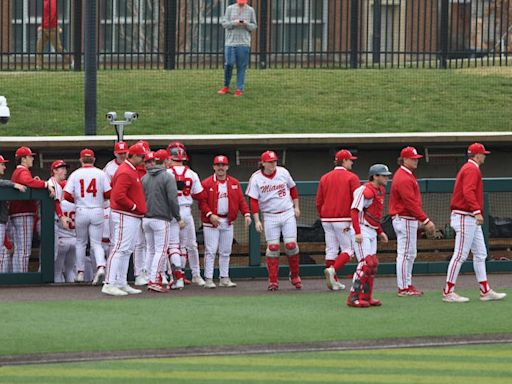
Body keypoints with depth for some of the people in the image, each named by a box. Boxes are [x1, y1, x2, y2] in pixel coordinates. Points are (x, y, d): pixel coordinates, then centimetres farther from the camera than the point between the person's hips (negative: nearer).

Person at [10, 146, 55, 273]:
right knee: (25, 250, -11)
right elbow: (28, 182, -32)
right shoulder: (23, 171, -10)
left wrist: (34, 181, 12)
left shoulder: (16, 172, 23)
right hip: (24, 214, -10)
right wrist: (46, 184, -37)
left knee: (18, 250, 10)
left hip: (14, 214, 10)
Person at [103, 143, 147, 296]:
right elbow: (119, 196, -24)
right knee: (120, 249, -12)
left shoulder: (132, 171, 17)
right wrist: (134, 207, -15)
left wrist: (138, 208, 13)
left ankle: (122, 283, 18)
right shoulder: (125, 172, -16)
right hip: (125, 216, -11)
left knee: (127, 250, 13)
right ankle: (109, 284, -14)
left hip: (134, 217, 11)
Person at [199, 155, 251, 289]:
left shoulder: (234, 183, 9)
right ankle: (208, 279, -5)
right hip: (211, 221, -4)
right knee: (211, 251, -7)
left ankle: (224, 278, 17)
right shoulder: (206, 183, -3)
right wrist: (210, 215, -20)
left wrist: (246, 214, -9)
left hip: (227, 222, 4)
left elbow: (241, 200, 6)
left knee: (225, 251, 9)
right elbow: (202, 202, -7)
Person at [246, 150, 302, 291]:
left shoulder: (283, 172, 1)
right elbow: (253, 201, -6)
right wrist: (257, 220, -12)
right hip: (270, 217, -1)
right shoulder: (256, 178, -5)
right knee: (272, 247, -4)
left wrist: (296, 207, 11)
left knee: (291, 245, -5)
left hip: (288, 214, 1)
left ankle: (295, 275, 14)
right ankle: (273, 280, 2)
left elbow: (292, 189, 15)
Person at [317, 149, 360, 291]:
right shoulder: (352, 178, -4)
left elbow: (319, 201, 11)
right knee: (348, 249, 2)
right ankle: (332, 270, -20)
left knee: (331, 250, 9)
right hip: (343, 219, -5)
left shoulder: (325, 178, 11)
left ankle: (333, 281, 10)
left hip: (326, 219, 5)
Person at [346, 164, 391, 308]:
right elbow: (355, 211, -20)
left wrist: (380, 232, 21)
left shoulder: (380, 191, 14)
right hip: (362, 231, -10)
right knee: (366, 263, -15)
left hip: (372, 231, 10)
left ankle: (366, 297, 17)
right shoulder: (365, 191, -16)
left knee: (373, 264, 10)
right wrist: (357, 232, -27)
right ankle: (353, 298, -14)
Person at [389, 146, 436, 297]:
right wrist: (425, 221, -23)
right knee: (405, 254, -7)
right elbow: (410, 203, -23)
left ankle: (407, 285, 20)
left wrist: (425, 221, 16)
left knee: (410, 254, 15)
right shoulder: (403, 179, -18)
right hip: (405, 220, -11)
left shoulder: (407, 175, 16)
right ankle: (403, 288, -5)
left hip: (409, 220, 11)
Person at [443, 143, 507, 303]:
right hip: (465, 217, -11)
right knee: (460, 255, -10)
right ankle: (448, 292, -9)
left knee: (480, 254, 10)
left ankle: (485, 291, 10)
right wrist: (477, 211, -33)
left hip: (471, 219, 11)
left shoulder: (467, 168, 20)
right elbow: (468, 192, -25)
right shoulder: (472, 169, -12)